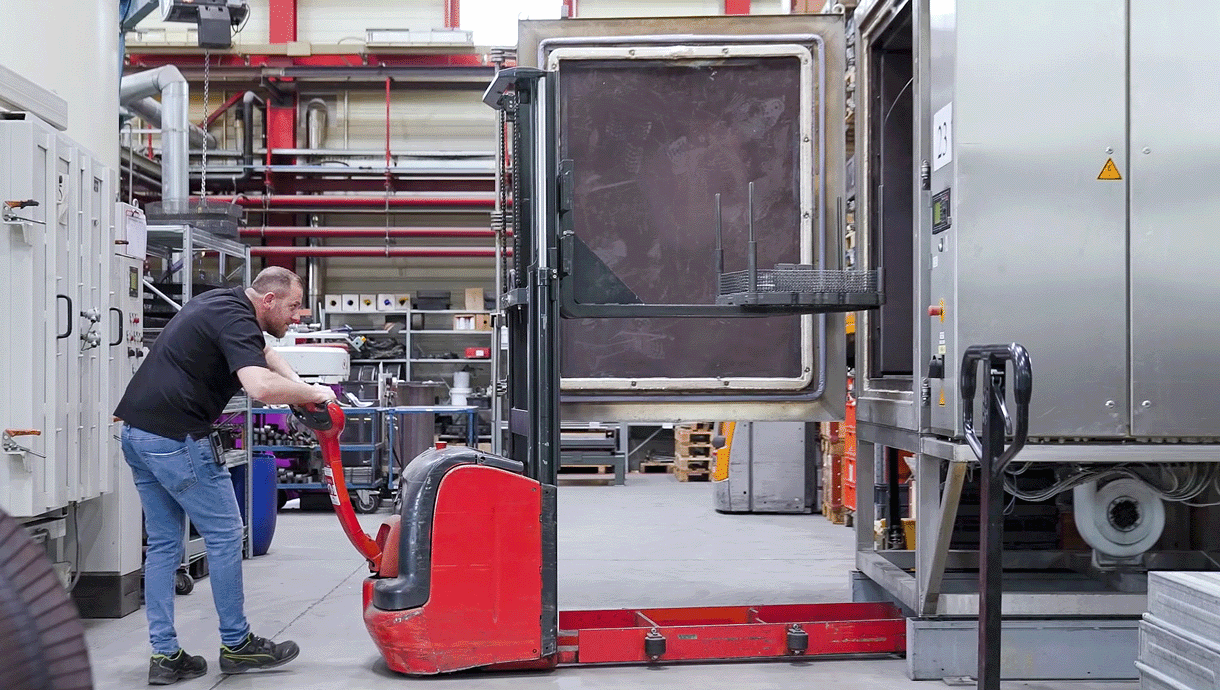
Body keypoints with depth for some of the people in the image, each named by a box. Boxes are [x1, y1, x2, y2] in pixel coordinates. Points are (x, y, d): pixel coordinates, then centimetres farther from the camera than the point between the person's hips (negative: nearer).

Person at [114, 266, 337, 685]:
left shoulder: (223, 304, 16)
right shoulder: (235, 320, -14)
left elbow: (264, 355, 30)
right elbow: (261, 387, -32)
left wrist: (301, 388, 11)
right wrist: (314, 393, -14)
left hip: (137, 432, 10)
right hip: (176, 438, -10)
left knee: (163, 544, 11)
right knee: (224, 535, 3)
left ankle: (164, 655, 13)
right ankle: (236, 645, 14)